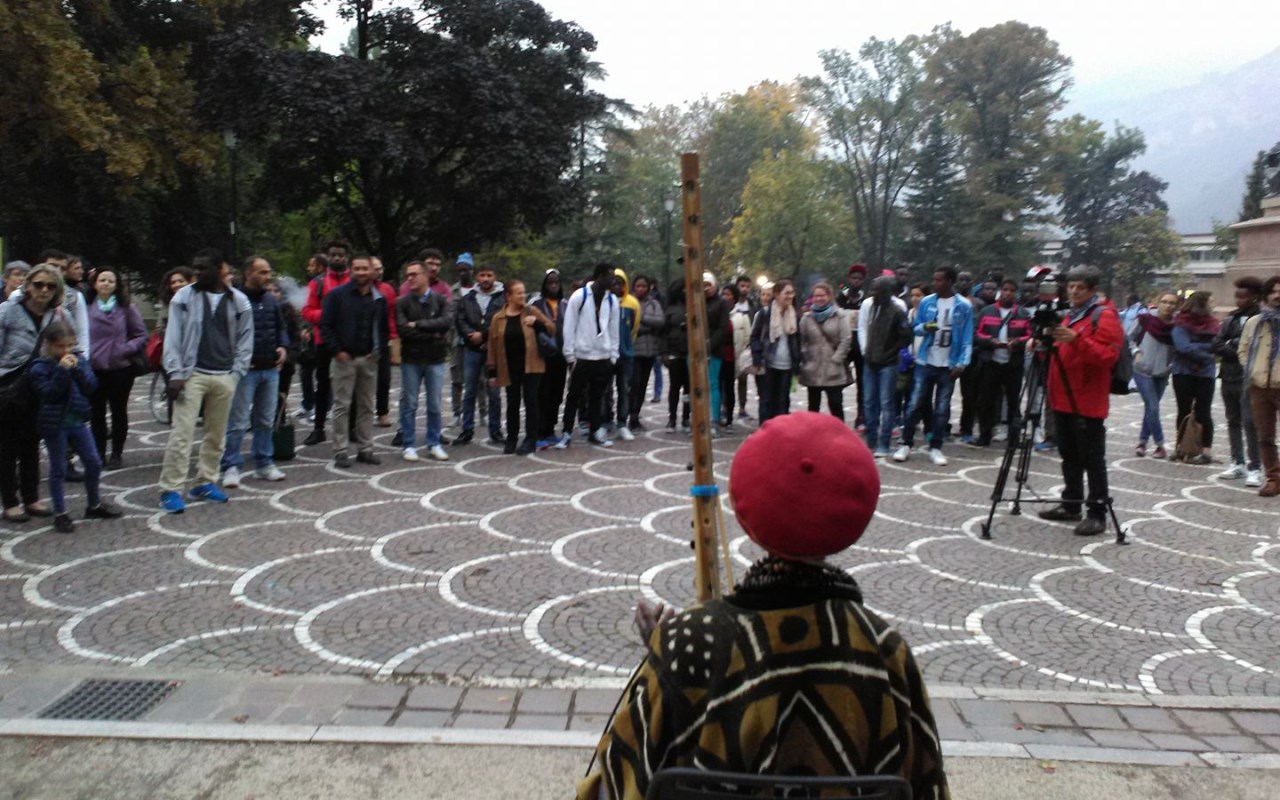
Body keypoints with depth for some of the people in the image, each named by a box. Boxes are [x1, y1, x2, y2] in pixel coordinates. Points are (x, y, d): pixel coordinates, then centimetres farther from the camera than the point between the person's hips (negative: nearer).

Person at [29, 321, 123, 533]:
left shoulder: (78, 361, 5)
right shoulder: (40, 367, -9)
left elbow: (90, 386, -4)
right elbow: (48, 393, -20)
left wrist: (77, 369, -17)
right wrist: (62, 371, -25)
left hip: (78, 421, 5)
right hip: (55, 425, -5)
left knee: (94, 463, 10)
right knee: (58, 469, 4)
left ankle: (94, 505, 27)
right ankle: (60, 513, 13)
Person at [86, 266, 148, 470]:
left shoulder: (126, 308, -1)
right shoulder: (86, 308, 0)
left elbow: (141, 335, 2)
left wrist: (126, 349, -11)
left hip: (121, 369, -1)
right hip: (94, 369, 1)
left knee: (119, 412, 8)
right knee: (97, 413, 7)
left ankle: (117, 454, 18)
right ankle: (97, 453, 17)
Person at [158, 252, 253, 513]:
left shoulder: (238, 301, 6)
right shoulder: (184, 296, 1)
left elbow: (245, 340, 9)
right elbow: (173, 337, 0)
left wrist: (236, 374, 0)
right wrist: (175, 374, -8)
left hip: (224, 377, 3)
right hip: (191, 374, -2)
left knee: (217, 435, 9)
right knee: (181, 433, -7)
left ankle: (205, 483, 22)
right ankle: (171, 490, -2)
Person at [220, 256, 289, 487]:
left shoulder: (272, 300, 11)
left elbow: (282, 327, 21)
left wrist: (283, 347, 4)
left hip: (271, 369, 6)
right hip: (245, 370, -6)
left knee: (266, 420, 13)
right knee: (238, 422, -4)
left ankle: (264, 464, 22)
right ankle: (231, 467, 4)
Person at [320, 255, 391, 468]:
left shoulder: (379, 299, 9)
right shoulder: (337, 295, -3)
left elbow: (385, 328, 16)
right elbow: (326, 325, -5)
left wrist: (378, 350, 1)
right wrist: (337, 351, -12)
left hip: (369, 359, 4)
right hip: (344, 358, -4)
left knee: (367, 405, 8)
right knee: (342, 405, -1)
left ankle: (365, 449, 16)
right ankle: (340, 451, 4)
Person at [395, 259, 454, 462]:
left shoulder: (441, 300, 1)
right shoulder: (402, 303, 0)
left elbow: (447, 322, -17)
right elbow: (403, 330, -14)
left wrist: (418, 325, -15)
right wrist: (433, 334, -14)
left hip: (436, 360, 0)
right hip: (411, 360, 0)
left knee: (435, 405, 7)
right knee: (409, 404, 5)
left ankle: (434, 445, 17)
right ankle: (409, 445, 13)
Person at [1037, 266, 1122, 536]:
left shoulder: (1104, 316, -8)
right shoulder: (1069, 315, 19)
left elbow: (1108, 356, -20)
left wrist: (1076, 340, -29)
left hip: (1087, 402, -9)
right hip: (1064, 399, 9)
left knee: (1092, 458, -6)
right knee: (1069, 455, 15)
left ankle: (1097, 513, -2)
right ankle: (1070, 505, 24)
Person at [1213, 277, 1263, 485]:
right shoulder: (1231, 318, 13)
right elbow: (1217, 345, 5)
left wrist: (1231, 347, -11)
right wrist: (1237, 351, -9)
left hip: (1248, 380, -7)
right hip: (1228, 377, 7)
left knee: (1250, 423, -10)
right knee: (1233, 421, 13)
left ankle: (1254, 468, -5)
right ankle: (1238, 463, 23)